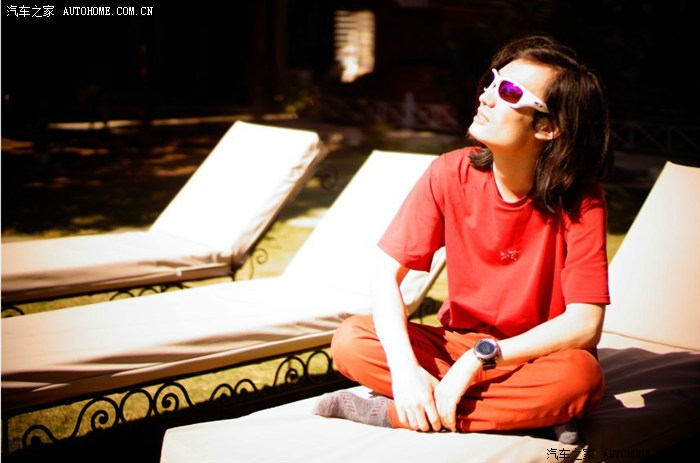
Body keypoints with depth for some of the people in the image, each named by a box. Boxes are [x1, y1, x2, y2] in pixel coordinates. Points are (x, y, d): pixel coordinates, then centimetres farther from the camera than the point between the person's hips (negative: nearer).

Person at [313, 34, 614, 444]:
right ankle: (526, 413, -20)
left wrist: (477, 361, -30)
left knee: (580, 376, -36)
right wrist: (405, 368, -29)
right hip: (458, 342, 3)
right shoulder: (451, 175, -12)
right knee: (350, 341, -20)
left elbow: (584, 325, -23)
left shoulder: (582, 201, -18)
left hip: (537, 356, -2)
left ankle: (392, 415, -24)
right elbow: (386, 273, -13)